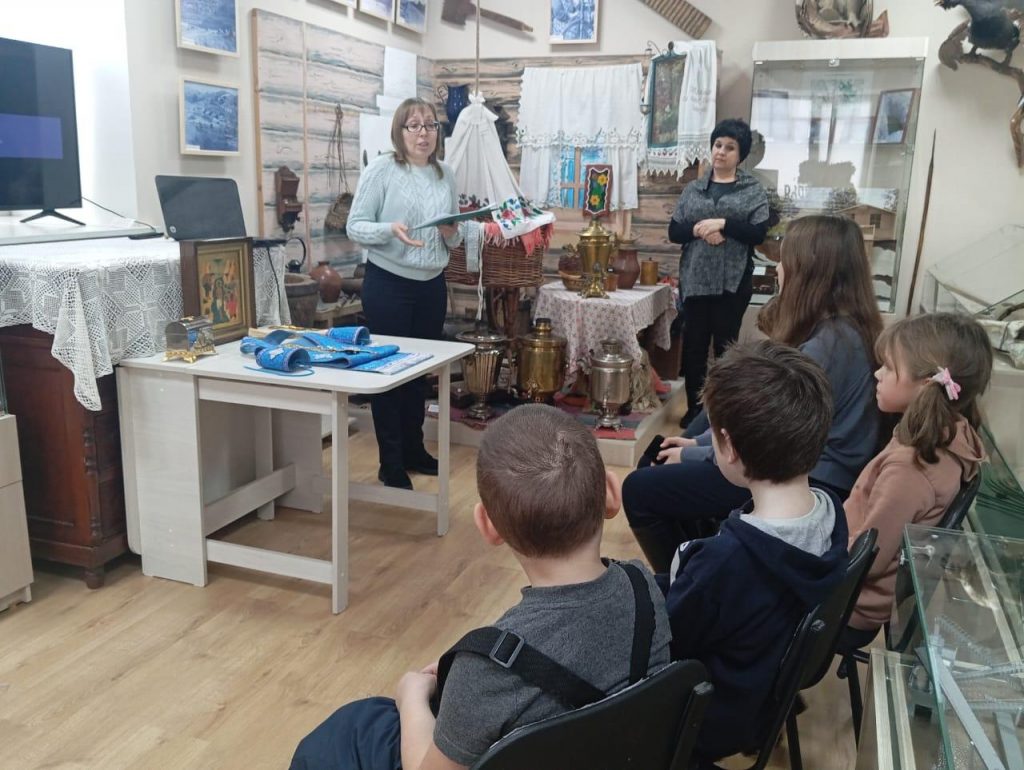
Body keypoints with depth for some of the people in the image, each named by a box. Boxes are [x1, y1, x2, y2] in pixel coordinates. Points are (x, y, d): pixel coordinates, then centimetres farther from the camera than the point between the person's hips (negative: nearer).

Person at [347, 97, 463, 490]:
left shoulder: (446, 174, 8)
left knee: (422, 368, 14)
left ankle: (414, 450, 29)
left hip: (432, 285, 6)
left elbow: (455, 240, 14)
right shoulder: (380, 169, -8)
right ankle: (391, 464, 11)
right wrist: (390, 229, -28)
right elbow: (355, 226, -11)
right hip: (388, 284, -5)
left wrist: (451, 233, -9)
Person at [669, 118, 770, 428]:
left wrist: (722, 224, -17)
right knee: (694, 346, 6)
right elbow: (673, 231, 7)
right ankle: (694, 408, 16)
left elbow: (758, 233, -6)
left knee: (725, 347, 3)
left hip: (733, 282, -2)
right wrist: (698, 230, -12)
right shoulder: (693, 189, 11)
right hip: (694, 279, 3)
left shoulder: (753, 190, 3)